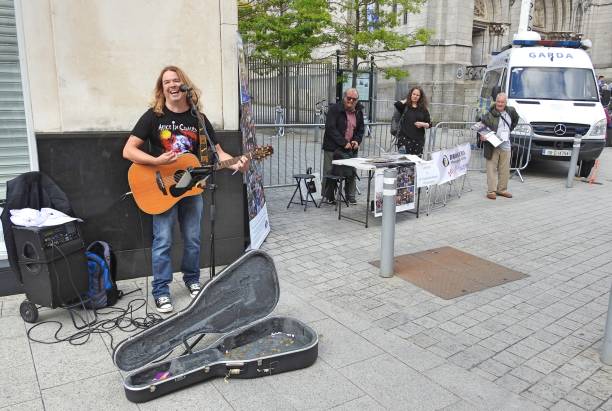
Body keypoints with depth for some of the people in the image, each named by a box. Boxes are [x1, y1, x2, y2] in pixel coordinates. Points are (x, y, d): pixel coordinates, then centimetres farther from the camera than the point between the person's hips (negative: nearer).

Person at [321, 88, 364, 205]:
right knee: (330, 172, -2)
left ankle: (350, 196, 19)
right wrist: (343, 143, -20)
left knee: (352, 172, 5)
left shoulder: (359, 112, 10)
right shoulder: (334, 109, -8)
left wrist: (357, 141, -3)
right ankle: (327, 196, 10)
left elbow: (361, 129, 19)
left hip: (351, 148, 5)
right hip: (333, 147, -4)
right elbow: (330, 128, -16)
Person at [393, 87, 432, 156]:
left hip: (418, 139, 2)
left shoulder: (423, 109, 11)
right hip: (404, 138, -2)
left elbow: (429, 124, 12)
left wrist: (422, 124, -9)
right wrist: (406, 100, 2)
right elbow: (397, 104, -16)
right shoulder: (405, 106, 6)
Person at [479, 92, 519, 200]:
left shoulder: (511, 111, 8)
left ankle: (502, 189, 20)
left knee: (505, 169, 9)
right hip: (492, 146, -5)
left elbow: (516, 119, 29)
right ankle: (491, 191, 1)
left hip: (505, 146, 5)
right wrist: (482, 136, -28)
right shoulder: (489, 114, -10)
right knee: (492, 168, -4)